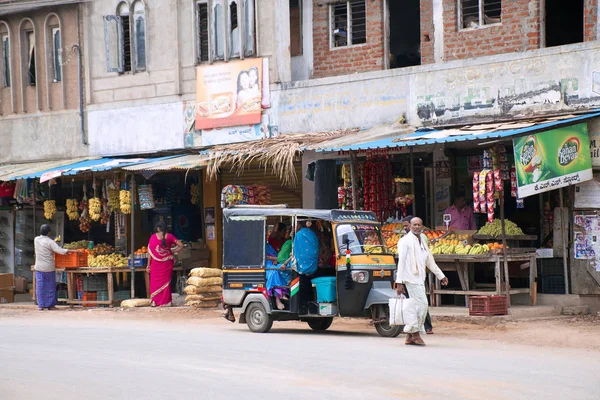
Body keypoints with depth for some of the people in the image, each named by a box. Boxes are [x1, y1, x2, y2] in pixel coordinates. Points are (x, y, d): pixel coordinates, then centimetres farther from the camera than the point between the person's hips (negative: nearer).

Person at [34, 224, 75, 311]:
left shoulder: (36, 240, 1)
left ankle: (41, 305, 4)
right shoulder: (50, 242, -13)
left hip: (39, 267, 4)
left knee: (40, 287, 5)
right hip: (49, 267, -4)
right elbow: (60, 251, -20)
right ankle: (50, 305, 8)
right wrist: (73, 251, -15)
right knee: (50, 287, 6)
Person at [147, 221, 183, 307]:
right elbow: (181, 245, -7)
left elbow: (150, 252, -3)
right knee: (166, 282, 8)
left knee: (155, 282, 8)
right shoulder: (169, 236, -3)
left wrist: (149, 264, 1)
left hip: (156, 264, -1)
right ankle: (165, 301, 7)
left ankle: (155, 302, 6)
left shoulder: (153, 237, -4)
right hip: (167, 263, 1)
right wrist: (173, 252, 6)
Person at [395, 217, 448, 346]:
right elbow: (401, 262, -10)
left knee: (417, 306, 7)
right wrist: (399, 282, -15)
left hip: (419, 278, 8)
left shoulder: (422, 240, 19)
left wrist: (441, 276, 27)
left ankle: (410, 337, 10)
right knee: (422, 304, -14)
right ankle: (415, 333, -6)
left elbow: (430, 261, 27)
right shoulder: (405, 241, -5)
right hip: (411, 278, -8)